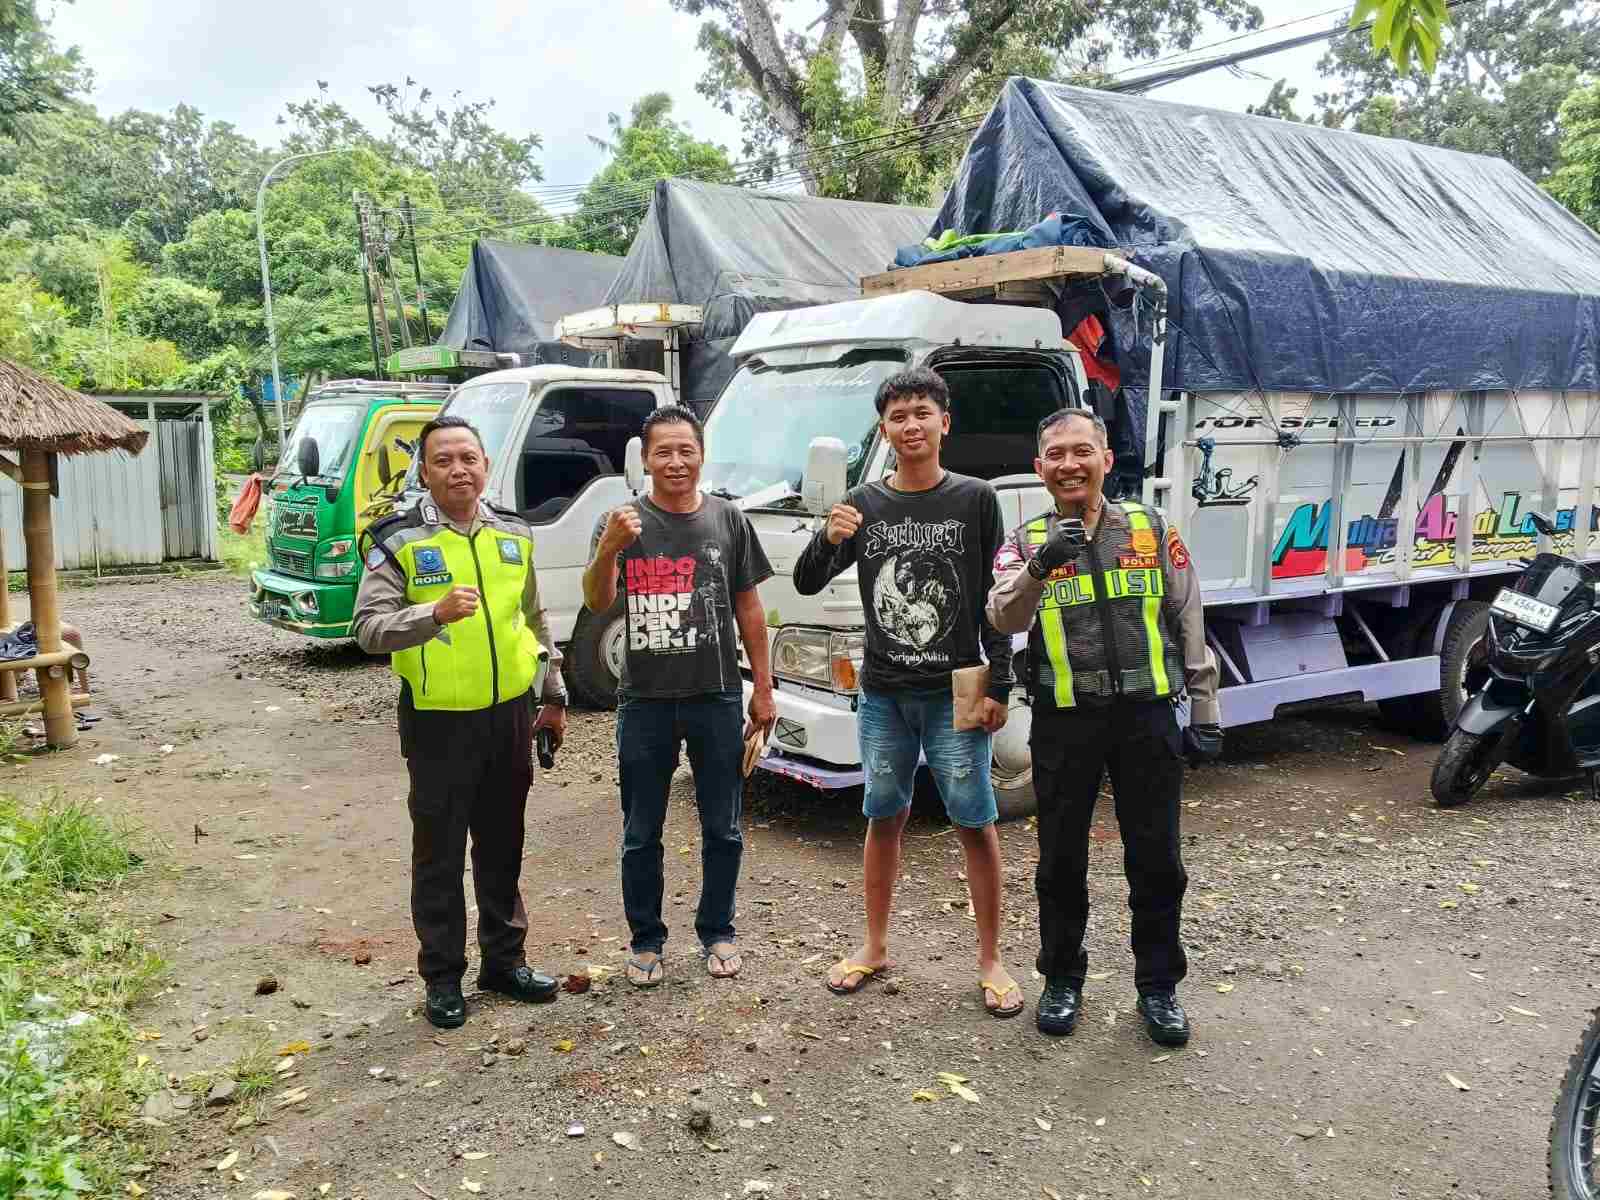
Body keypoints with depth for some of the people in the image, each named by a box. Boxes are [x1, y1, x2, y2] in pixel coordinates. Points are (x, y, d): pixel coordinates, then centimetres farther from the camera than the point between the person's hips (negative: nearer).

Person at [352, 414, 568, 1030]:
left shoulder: (514, 534, 6)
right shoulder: (399, 542, -8)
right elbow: (369, 628, -18)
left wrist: (554, 695, 16)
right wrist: (436, 613, -35)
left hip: (509, 713, 4)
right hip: (439, 721, -4)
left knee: (502, 846, 16)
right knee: (439, 854, 7)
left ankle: (504, 958, 31)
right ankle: (443, 977, 22)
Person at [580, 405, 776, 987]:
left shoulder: (728, 519, 2)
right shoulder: (623, 522, -2)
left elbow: (748, 607, 7)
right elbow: (597, 602, -16)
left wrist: (763, 688, 5)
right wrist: (608, 550, -36)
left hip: (717, 698, 1)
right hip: (645, 702, -1)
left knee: (723, 830, 12)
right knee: (641, 835, 11)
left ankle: (717, 932, 29)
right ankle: (646, 941, 26)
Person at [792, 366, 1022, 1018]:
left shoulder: (975, 500, -2)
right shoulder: (864, 504, 4)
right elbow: (805, 585, 2)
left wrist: (998, 685, -7)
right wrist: (828, 539, -18)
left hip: (954, 692, -2)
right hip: (883, 694, 3)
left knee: (975, 823, 2)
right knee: (884, 817, 12)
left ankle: (990, 960, 15)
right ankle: (875, 947, 27)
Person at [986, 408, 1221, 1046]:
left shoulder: (1152, 531, 4)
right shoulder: (1025, 543, 0)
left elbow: (1190, 627, 6)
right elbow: (1004, 618, -18)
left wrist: (1203, 712, 4)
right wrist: (1041, 566, -36)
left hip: (1146, 714, 1)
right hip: (1064, 722, 0)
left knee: (1156, 860, 7)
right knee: (1061, 859, 9)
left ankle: (1158, 987, 24)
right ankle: (1062, 980, 27)